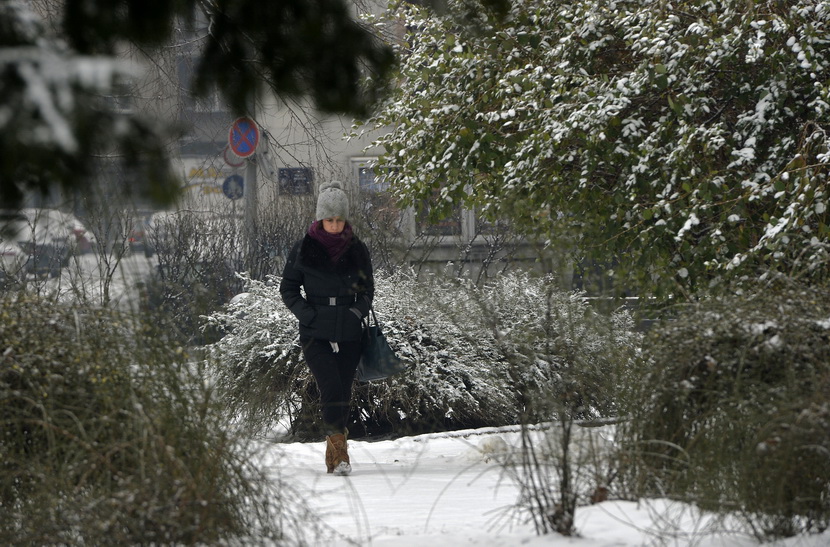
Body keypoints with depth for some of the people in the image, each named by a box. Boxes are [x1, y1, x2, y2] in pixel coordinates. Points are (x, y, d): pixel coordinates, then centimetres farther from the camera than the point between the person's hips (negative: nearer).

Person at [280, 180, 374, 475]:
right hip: (315, 336, -3)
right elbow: (288, 289, 6)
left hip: (350, 335, 3)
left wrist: (359, 311, -2)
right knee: (331, 389, -18)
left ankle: (333, 452, 15)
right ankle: (339, 451, -19)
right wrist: (307, 314, -7)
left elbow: (368, 288, 16)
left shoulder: (356, 249, 7)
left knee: (344, 395, 3)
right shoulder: (303, 249, 1)